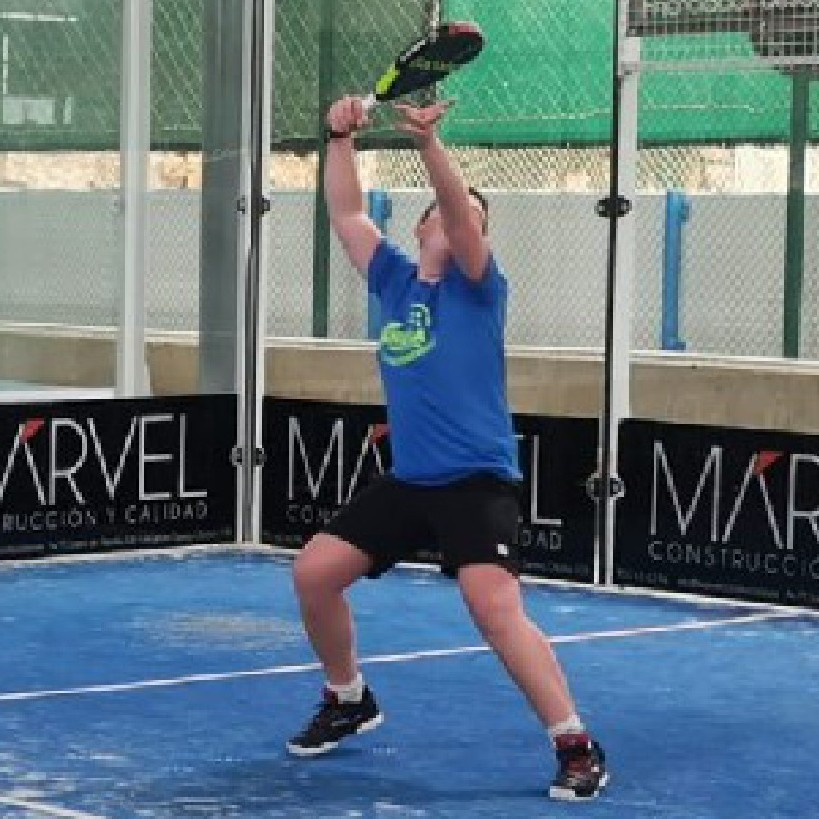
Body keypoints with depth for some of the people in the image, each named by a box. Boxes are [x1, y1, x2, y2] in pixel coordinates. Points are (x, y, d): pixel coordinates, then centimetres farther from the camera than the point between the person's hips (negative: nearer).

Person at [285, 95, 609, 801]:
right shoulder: (394, 280, 11)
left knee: (495, 608, -22)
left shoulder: (477, 286, -3)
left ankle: (578, 748, -18)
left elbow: (461, 209, -20)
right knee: (314, 572, 3)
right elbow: (346, 213, 9)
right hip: (407, 480, 6)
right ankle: (348, 701, 26)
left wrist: (427, 140, -34)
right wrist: (341, 137, -2)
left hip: (476, 481, -6)